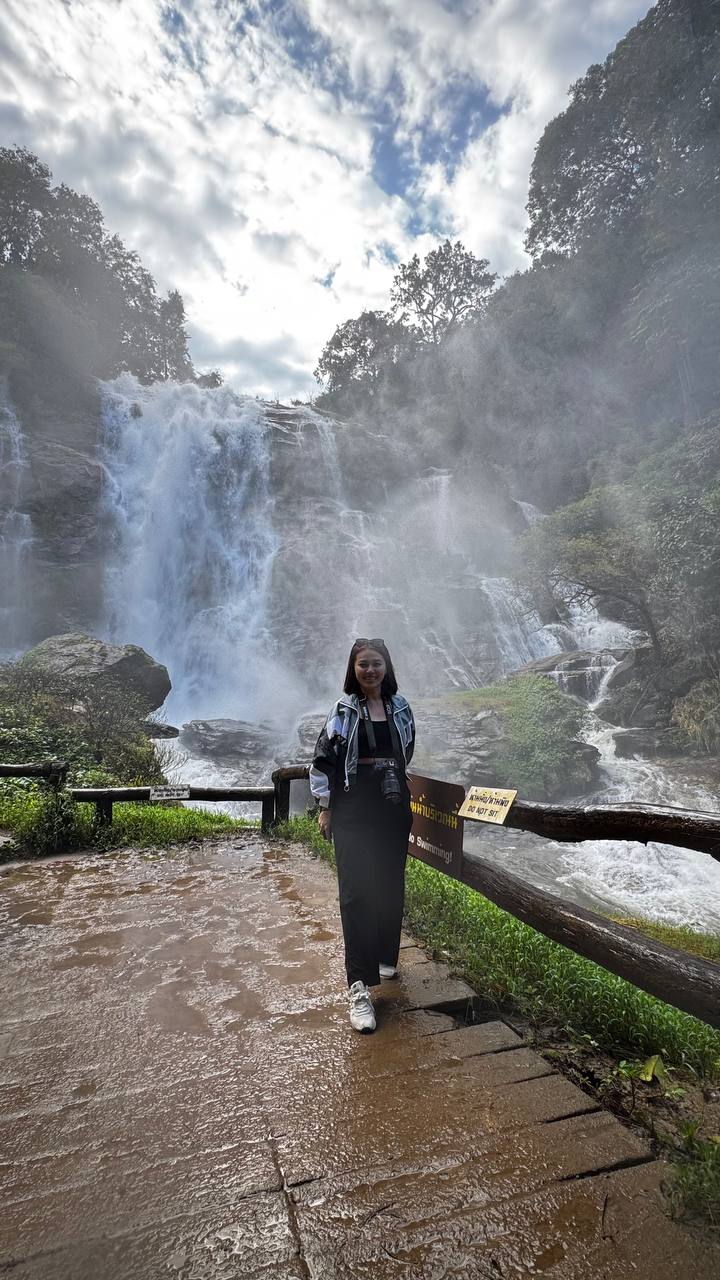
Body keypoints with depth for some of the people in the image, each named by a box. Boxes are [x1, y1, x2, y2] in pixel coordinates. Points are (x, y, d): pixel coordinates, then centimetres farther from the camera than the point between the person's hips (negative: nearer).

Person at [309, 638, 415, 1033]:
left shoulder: (400, 706, 4)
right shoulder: (343, 709, -6)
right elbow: (323, 759, -5)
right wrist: (325, 807, -4)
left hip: (394, 811, 4)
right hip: (353, 814, -4)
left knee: (391, 887, 14)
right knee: (357, 892, -5)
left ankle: (385, 956, 36)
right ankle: (360, 986, 1)